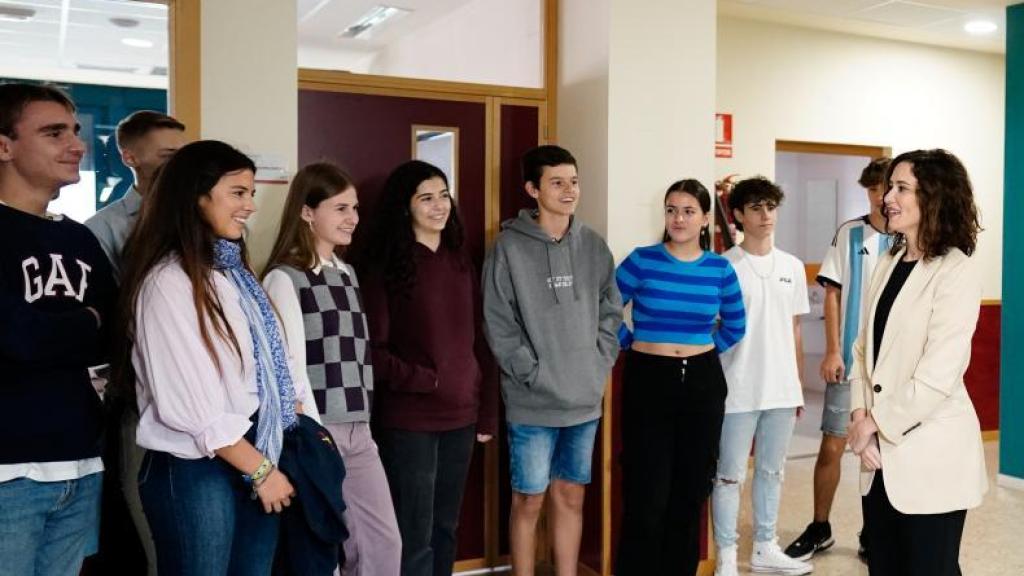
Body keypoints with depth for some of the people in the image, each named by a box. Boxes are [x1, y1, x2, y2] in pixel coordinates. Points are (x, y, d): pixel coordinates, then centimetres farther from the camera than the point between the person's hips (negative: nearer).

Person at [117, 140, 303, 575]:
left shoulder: (233, 271, 12)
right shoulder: (167, 282, -14)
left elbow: (272, 364, 11)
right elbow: (189, 403, -18)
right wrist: (261, 469, -11)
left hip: (258, 455, 8)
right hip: (195, 470, -7)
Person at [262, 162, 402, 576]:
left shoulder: (346, 272, 15)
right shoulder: (285, 278, -8)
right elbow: (293, 367, -13)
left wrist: (362, 423, 11)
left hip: (358, 430, 7)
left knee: (385, 542, 7)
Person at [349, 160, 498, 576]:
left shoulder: (460, 262, 10)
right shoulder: (384, 265, -6)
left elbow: (480, 342, 10)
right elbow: (373, 348, -10)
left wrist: (488, 412, 8)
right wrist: (422, 380, -16)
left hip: (461, 417, 5)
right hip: (408, 420, -5)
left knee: (445, 529, 16)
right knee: (414, 537, 2)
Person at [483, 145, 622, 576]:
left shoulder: (594, 246, 7)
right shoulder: (509, 247, -7)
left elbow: (611, 311, 12)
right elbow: (499, 324, -10)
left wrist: (600, 365, 1)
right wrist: (533, 374, -14)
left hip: (585, 399, 4)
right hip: (532, 402, -4)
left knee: (571, 498, 14)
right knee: (529, 501, 5)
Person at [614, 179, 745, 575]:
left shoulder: (720, 269, 3)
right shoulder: (641, 261, -6)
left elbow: (736, 326, 16)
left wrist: (704, 350, 8)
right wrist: (634, 346, -2)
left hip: (703, 383, 3)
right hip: (648, 381, -3)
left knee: (691, 491, 12)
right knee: (646, 497, -2)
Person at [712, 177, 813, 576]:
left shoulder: (793, 267, 8)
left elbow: (794, 329, 13)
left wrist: (798, 384, 13)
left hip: (781, 390, 5)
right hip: (737, 391, -5)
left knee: (772, 471, 16)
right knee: (730, 475, 3)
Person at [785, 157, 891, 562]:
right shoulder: (849, 234, 0)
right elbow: (832, 294, 0)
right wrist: (833, 351, -6)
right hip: (850, 360, -1)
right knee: (832, 446, 3)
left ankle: (874, 533, 25)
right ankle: (819, 529, 20)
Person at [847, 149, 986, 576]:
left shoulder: (957, 272, -13)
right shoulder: (889, 264, 9)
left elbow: (937, 376, -19)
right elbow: (864, 349, 7)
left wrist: (876, 423, -12)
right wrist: (861, 419, -6)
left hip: (930, 456, -6)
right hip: (882, 451, 6)